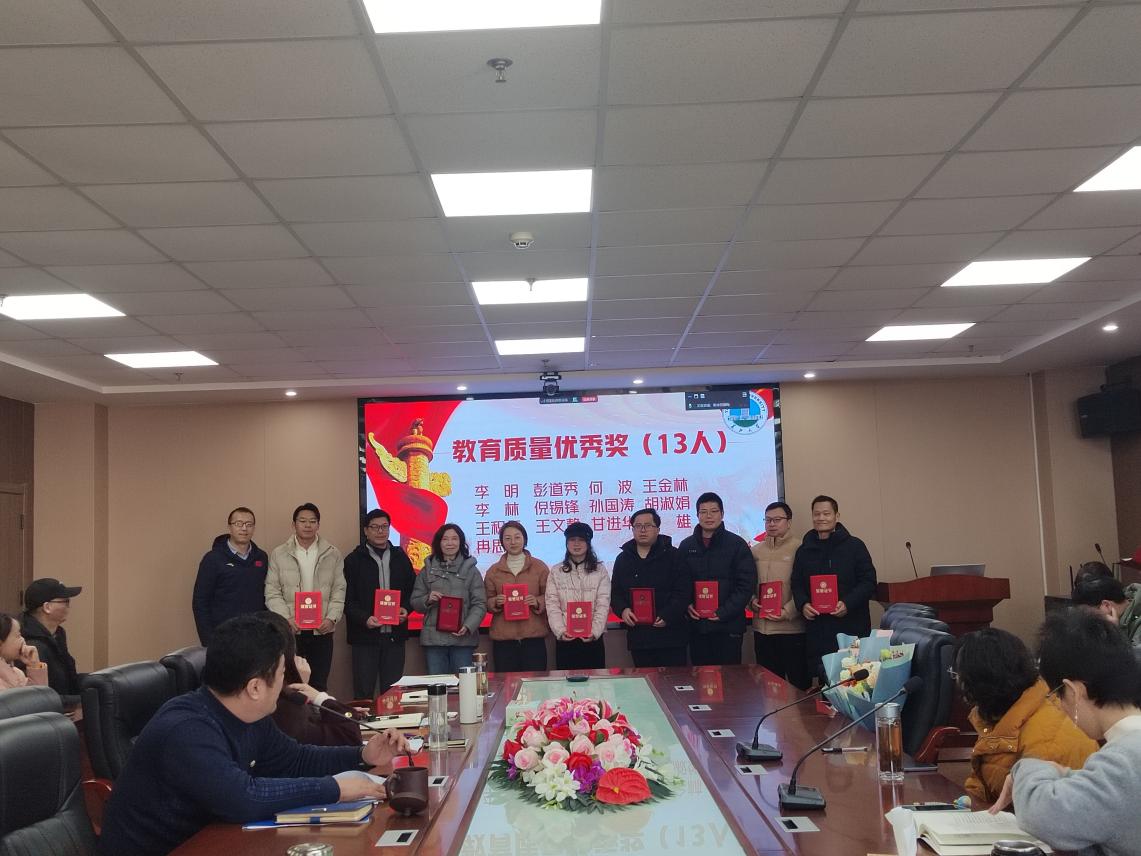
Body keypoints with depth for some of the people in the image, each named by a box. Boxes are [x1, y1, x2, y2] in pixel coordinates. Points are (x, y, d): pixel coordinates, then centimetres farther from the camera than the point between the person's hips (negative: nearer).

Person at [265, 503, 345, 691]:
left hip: (322, 631, 1)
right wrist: (286, 618, -11)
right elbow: (272, 593, 1)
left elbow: (338, 591, 5)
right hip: (290, 631, -1)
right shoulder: (278, 554, 4)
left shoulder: (333, 554, 7)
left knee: (319, 685, 6)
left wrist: (331, 618, -9)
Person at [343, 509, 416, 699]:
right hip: (364, 635, -3)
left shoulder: (400, 557, 11)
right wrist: (365, 619, -19)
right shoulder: (353, 560, 1)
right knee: (363, 692, 1)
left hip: (395, 635, 3)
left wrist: (406, 609, -5)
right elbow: (347, 599, -3)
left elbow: (412, 590, 15)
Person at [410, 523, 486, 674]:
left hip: (463, 639, -1)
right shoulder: (428, 570, 12)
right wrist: (428, 600, -8)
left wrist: (468, 626, -14)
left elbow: (480, 604, 0)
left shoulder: (470, 569, 6)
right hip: (433, 638, 2)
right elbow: (415, 602, 14)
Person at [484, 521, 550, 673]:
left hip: (534, 637, -1)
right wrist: (496, 602, -10)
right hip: (503, 639, 1)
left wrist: (537, 602, -12)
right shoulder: (494, 570, 10)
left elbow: (551, 598, 7)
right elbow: (486, 603, 12)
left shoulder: (539, 567, 7)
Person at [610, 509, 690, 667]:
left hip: (670, 634, -3)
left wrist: (667, 616, -17)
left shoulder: (673, 556, 1)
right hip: (638, 636, 3)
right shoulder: (623, 559, 13)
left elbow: (684, 592, -5)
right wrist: (622, 610, -6)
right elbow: (615, 593, 14)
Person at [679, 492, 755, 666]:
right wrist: (687, 606, -5)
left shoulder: (737, 544, 0)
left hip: (728, 626, -3)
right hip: (696, 626, 3)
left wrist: (724, 612, -12)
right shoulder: (686, 546, 10)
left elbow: (746, 584, -4)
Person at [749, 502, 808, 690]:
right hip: (761, 627, 5)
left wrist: (788, 612, -17)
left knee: (798, 681, 2)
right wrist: (752, 601, -3)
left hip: (792, 627, -5)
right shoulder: (756, 550, 12)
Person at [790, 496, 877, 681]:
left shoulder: (854, 546, 3)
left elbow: (869, 581, -1)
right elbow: (796, 584, 15)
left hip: (852, 627, -3)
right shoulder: (804, 550, 13)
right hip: (817, 630, 3)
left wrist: (848, 603, -16)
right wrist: (803, 604, -6)